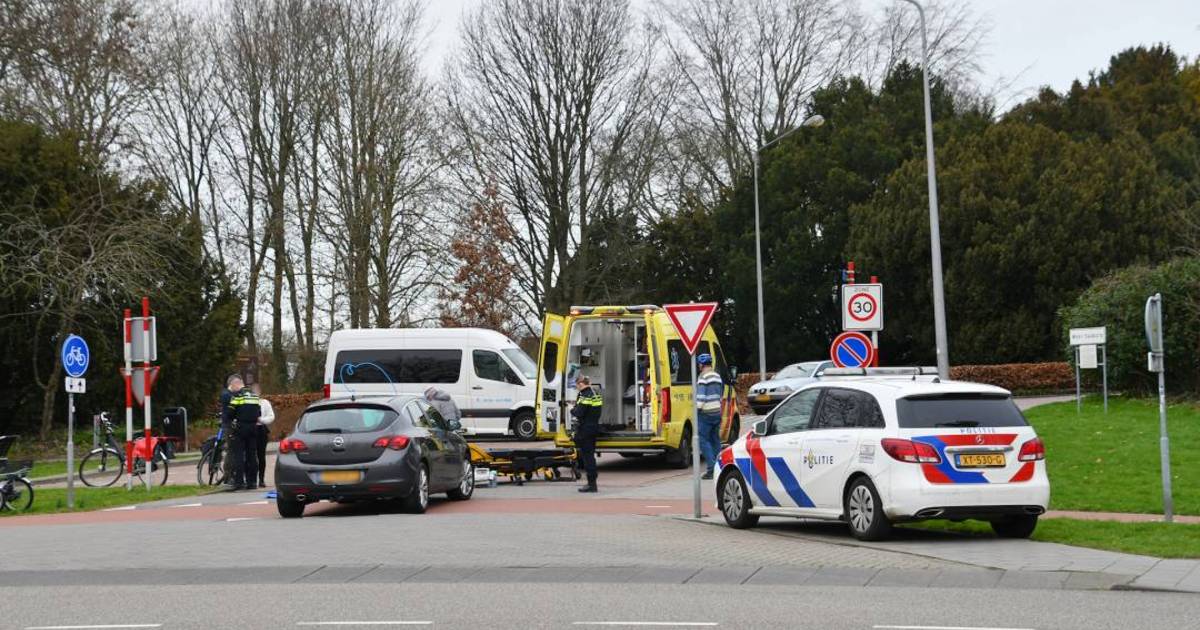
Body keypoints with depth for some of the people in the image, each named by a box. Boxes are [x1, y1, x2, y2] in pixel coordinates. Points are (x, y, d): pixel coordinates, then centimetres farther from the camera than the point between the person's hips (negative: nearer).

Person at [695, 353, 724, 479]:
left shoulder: (703, 377, -13)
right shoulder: (717, 376, 15)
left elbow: (701, 396, -18)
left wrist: (698, 407, -10)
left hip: (706, 412, -8)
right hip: (717, 411, 8)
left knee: (703, 440, -6)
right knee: (715, 440, 13)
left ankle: (711, 467, -15)